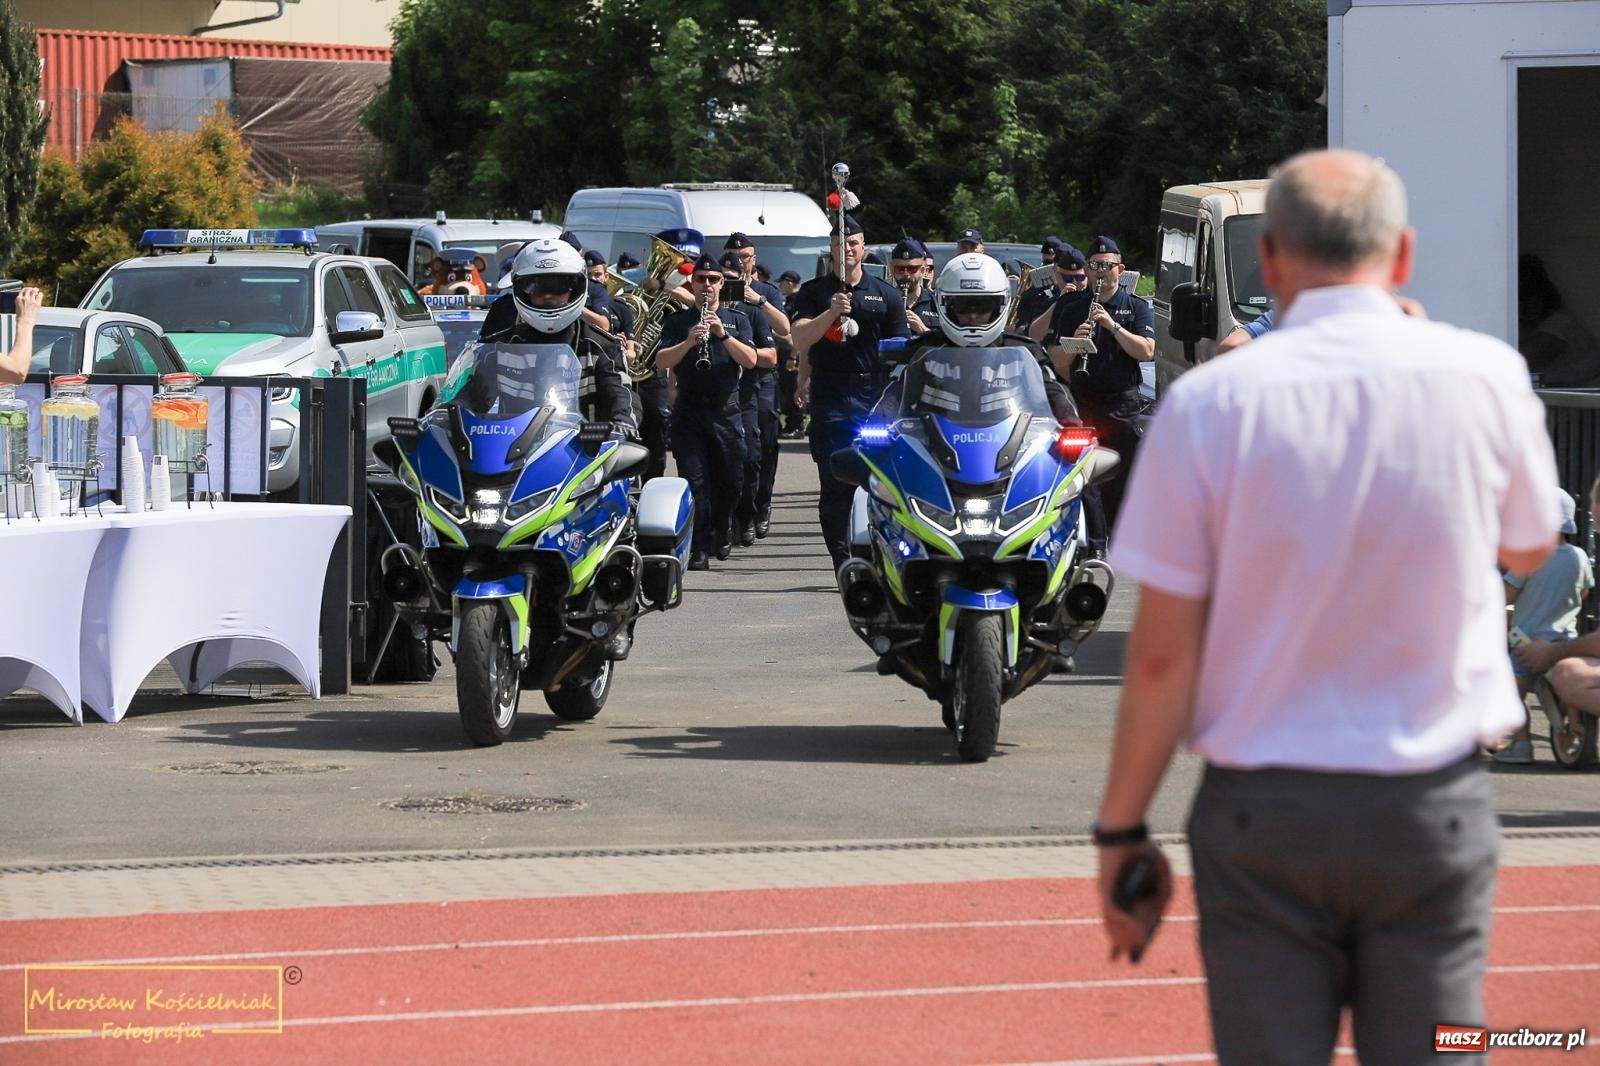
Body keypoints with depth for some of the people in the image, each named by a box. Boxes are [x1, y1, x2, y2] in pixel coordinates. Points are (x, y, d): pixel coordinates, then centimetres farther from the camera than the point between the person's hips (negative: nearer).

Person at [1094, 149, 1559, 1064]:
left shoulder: (1210, 402, -7)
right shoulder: (1484, 377, -4)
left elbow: (1163, 653, -6)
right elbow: (1529, 548, 17)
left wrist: (1122, 829, 4)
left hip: (1262, 815, -1)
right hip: (1434, 809, 1)